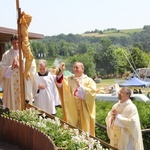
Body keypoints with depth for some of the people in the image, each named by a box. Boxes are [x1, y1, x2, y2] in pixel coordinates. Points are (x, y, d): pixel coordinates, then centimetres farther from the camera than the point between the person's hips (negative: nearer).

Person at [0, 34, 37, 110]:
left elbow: (32, 68, -2)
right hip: (11, 86, 1)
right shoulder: (6, 55, 7)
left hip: (25, 86, 0)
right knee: (11, 104, 0)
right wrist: (11, 67, -16)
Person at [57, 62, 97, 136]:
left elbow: (92, 92, -14)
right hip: (72, 111, 2)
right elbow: (60, 83, -8)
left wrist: (80, 85, -17)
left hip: (84, 112, -2)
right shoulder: (69, 79, 10)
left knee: (84, 131, 1)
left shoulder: (89, 80, 1)